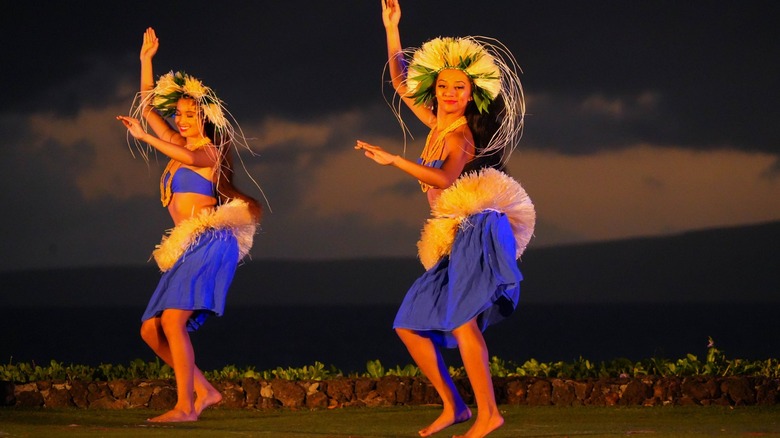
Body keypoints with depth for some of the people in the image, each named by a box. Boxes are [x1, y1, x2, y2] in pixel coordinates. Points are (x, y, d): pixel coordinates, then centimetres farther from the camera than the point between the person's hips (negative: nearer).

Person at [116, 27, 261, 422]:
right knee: (151, 330, 4)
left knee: (172, 319, -24)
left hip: (208, 242, -9)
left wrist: (144, 137, -31)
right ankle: (204, 391, 7)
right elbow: (148, 107, 24)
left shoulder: (209, 151, 0)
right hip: (188, 249, 9)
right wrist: (146, 61, 19)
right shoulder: (180, 146, 22)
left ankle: (185, 406, -27)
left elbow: (190, 160, -25)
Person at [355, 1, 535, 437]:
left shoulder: (460, 134, -7)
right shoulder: (438, 124, 15)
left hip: (476, 229, -9)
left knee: (461, 319, -22)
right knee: (411, 325, 9)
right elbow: (401, 82, 23)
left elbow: (445, 179, -27)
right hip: (455, 241, 9)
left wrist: (395, 160, -31)